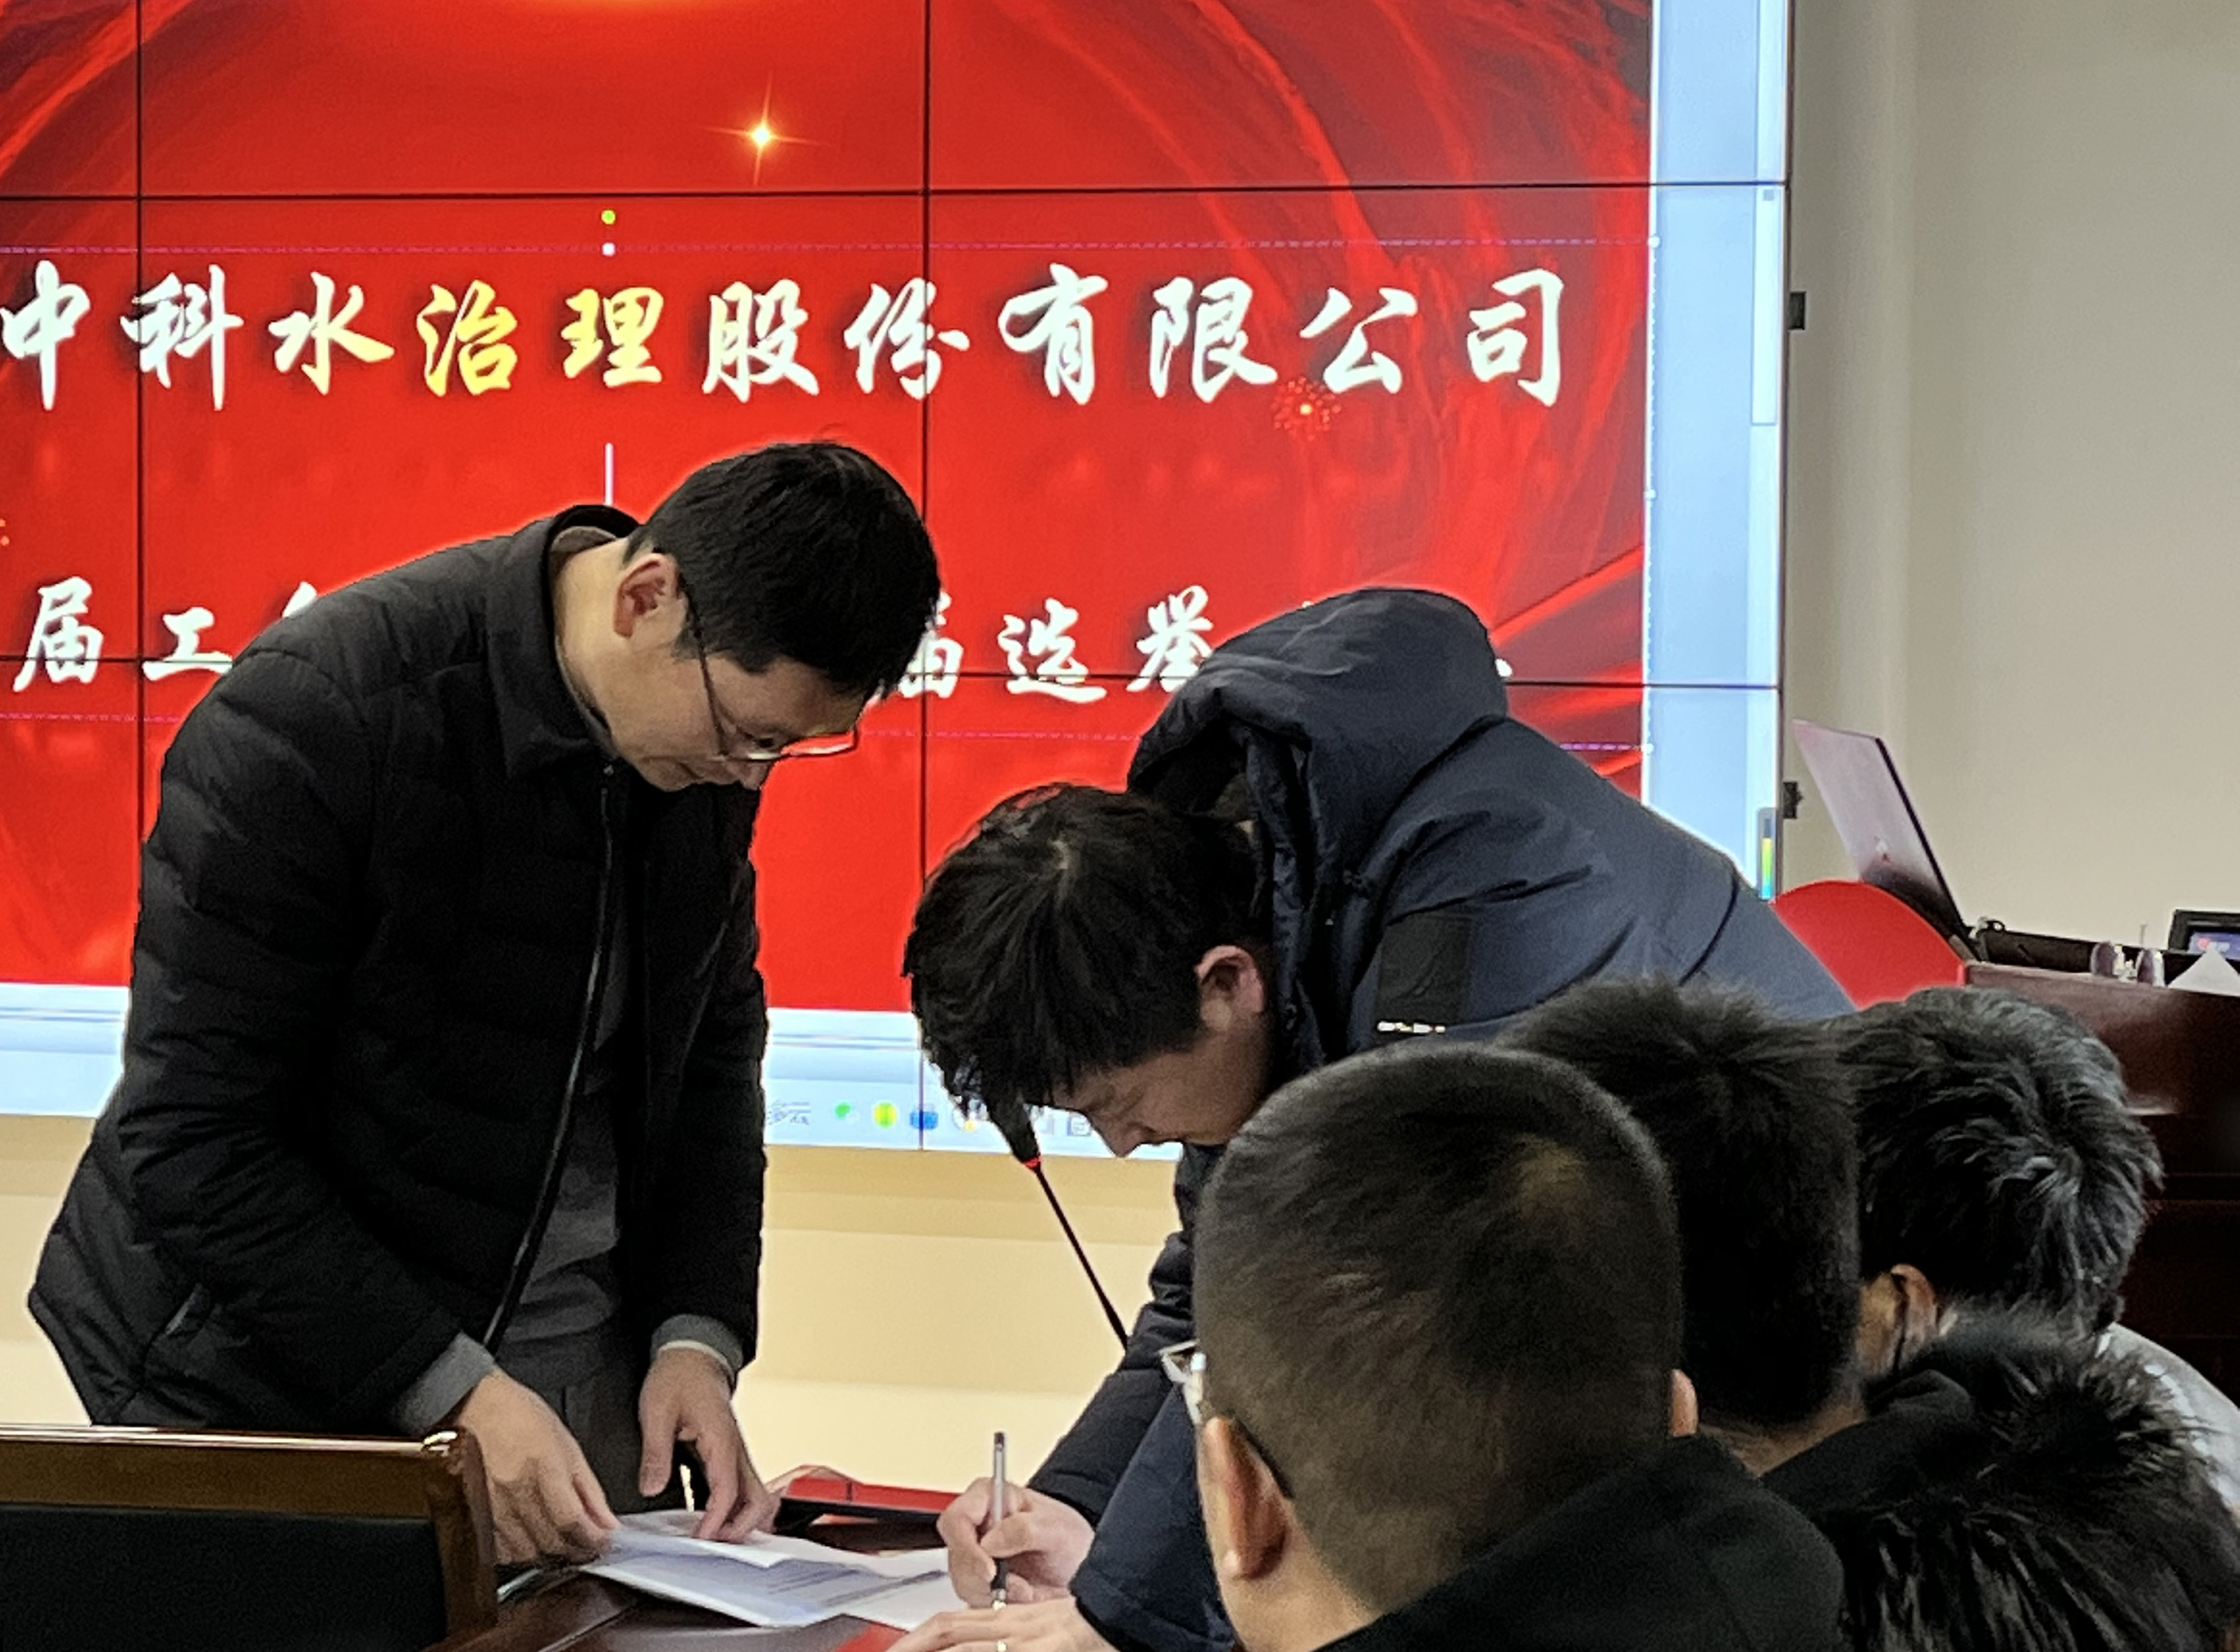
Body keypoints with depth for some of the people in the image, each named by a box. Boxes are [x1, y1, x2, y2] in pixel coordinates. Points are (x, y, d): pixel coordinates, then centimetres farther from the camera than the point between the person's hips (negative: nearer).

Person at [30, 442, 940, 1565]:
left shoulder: (715, 705, -5)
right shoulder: (312, 715, -25)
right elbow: (192, 1137, -22)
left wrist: (699, 1334, -3)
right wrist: (451, 1392, -24)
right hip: (265, 1381, -5)